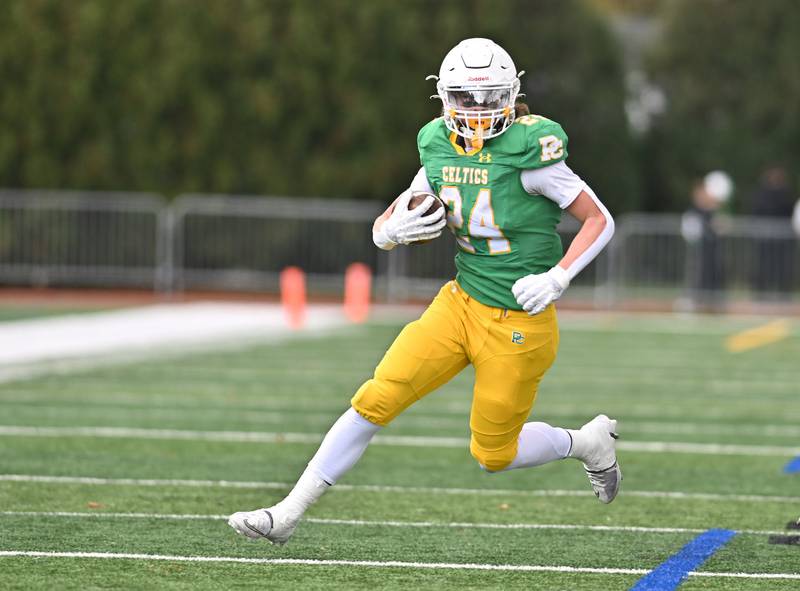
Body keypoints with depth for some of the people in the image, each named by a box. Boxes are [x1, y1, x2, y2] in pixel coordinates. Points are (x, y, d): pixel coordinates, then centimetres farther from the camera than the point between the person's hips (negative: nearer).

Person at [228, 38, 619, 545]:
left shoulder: (527, 150, -16)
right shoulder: (441, 152, 2)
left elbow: (600, 221, -11)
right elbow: (383, 229, 10)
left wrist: (557, 278, -23)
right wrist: (396, 231, -14)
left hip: (518, 325, -5)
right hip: (461, 304, 5)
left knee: (493, 455, 6)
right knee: (376, 401, -5)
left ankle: (588, 442, 33)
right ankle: (288, 514, 0)